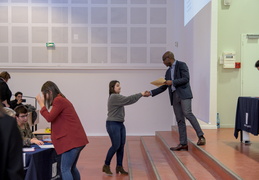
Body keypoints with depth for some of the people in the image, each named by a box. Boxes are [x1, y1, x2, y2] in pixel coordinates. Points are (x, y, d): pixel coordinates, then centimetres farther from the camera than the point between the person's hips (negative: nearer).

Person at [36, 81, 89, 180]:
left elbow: (49, 118, -14)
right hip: (76, 139, 10)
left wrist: (41, 104, -4)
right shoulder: (62, 100, 21)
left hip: (72, 140, -10)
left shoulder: (58, 100, -10)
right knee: (72, 168, 18)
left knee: (65, 169, -9)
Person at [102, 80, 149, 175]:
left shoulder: (117, 97, 18)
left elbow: (128, 100, 10)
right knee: (116, 146, -7)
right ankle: (106, 165, 7)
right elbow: (128, 99, -20)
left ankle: (119, 167, 13)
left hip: (120, 124, 9)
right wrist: (141, 94, -14)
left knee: (121, 146, 6)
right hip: (112, 124, -9)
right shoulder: (114, 97, -15)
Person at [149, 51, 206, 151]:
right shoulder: (168, 71, 22)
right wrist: (151, 93, 16)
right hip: (174, 96, 7)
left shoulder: (181, 65, 2)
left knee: (187, 114, -22)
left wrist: (172, 82, -11)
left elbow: (186, 79, -10)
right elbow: (164, 87, 23)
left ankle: (201, 136, -18)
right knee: (180, 120, 3)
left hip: (184, 94, -7)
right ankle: (183, 144, 3)